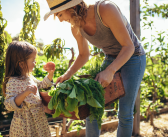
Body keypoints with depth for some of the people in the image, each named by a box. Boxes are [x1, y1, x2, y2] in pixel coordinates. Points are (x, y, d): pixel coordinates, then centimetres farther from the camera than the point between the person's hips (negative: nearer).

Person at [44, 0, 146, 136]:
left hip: (133, 57, -5)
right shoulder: (76, 28, -10)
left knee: (125, 113, -9)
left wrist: (110, 71, -39)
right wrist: (68, 74, -9)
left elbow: (129, 46, -26)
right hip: (111, 59, 6)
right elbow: (84, 55, 6)